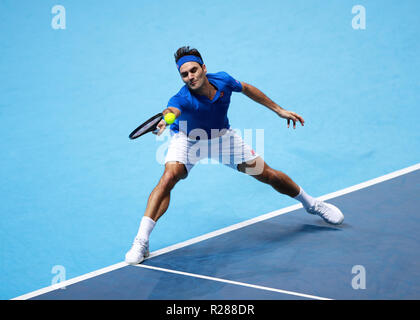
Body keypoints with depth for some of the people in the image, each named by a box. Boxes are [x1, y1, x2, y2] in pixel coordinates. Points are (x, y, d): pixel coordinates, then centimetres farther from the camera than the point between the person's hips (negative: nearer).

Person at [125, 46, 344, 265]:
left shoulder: (223, 80, -24)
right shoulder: (182, 99, -36)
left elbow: (246, 89, -1)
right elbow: (173, 110, -61)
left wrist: (278, 110, 4)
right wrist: (166, 120, -86)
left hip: (221, 137, 3)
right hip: (187, 139, -3)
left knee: (268, 175, 5)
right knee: (169, 176, -32)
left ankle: (311, 204, 33)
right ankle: (141, 241, -29)